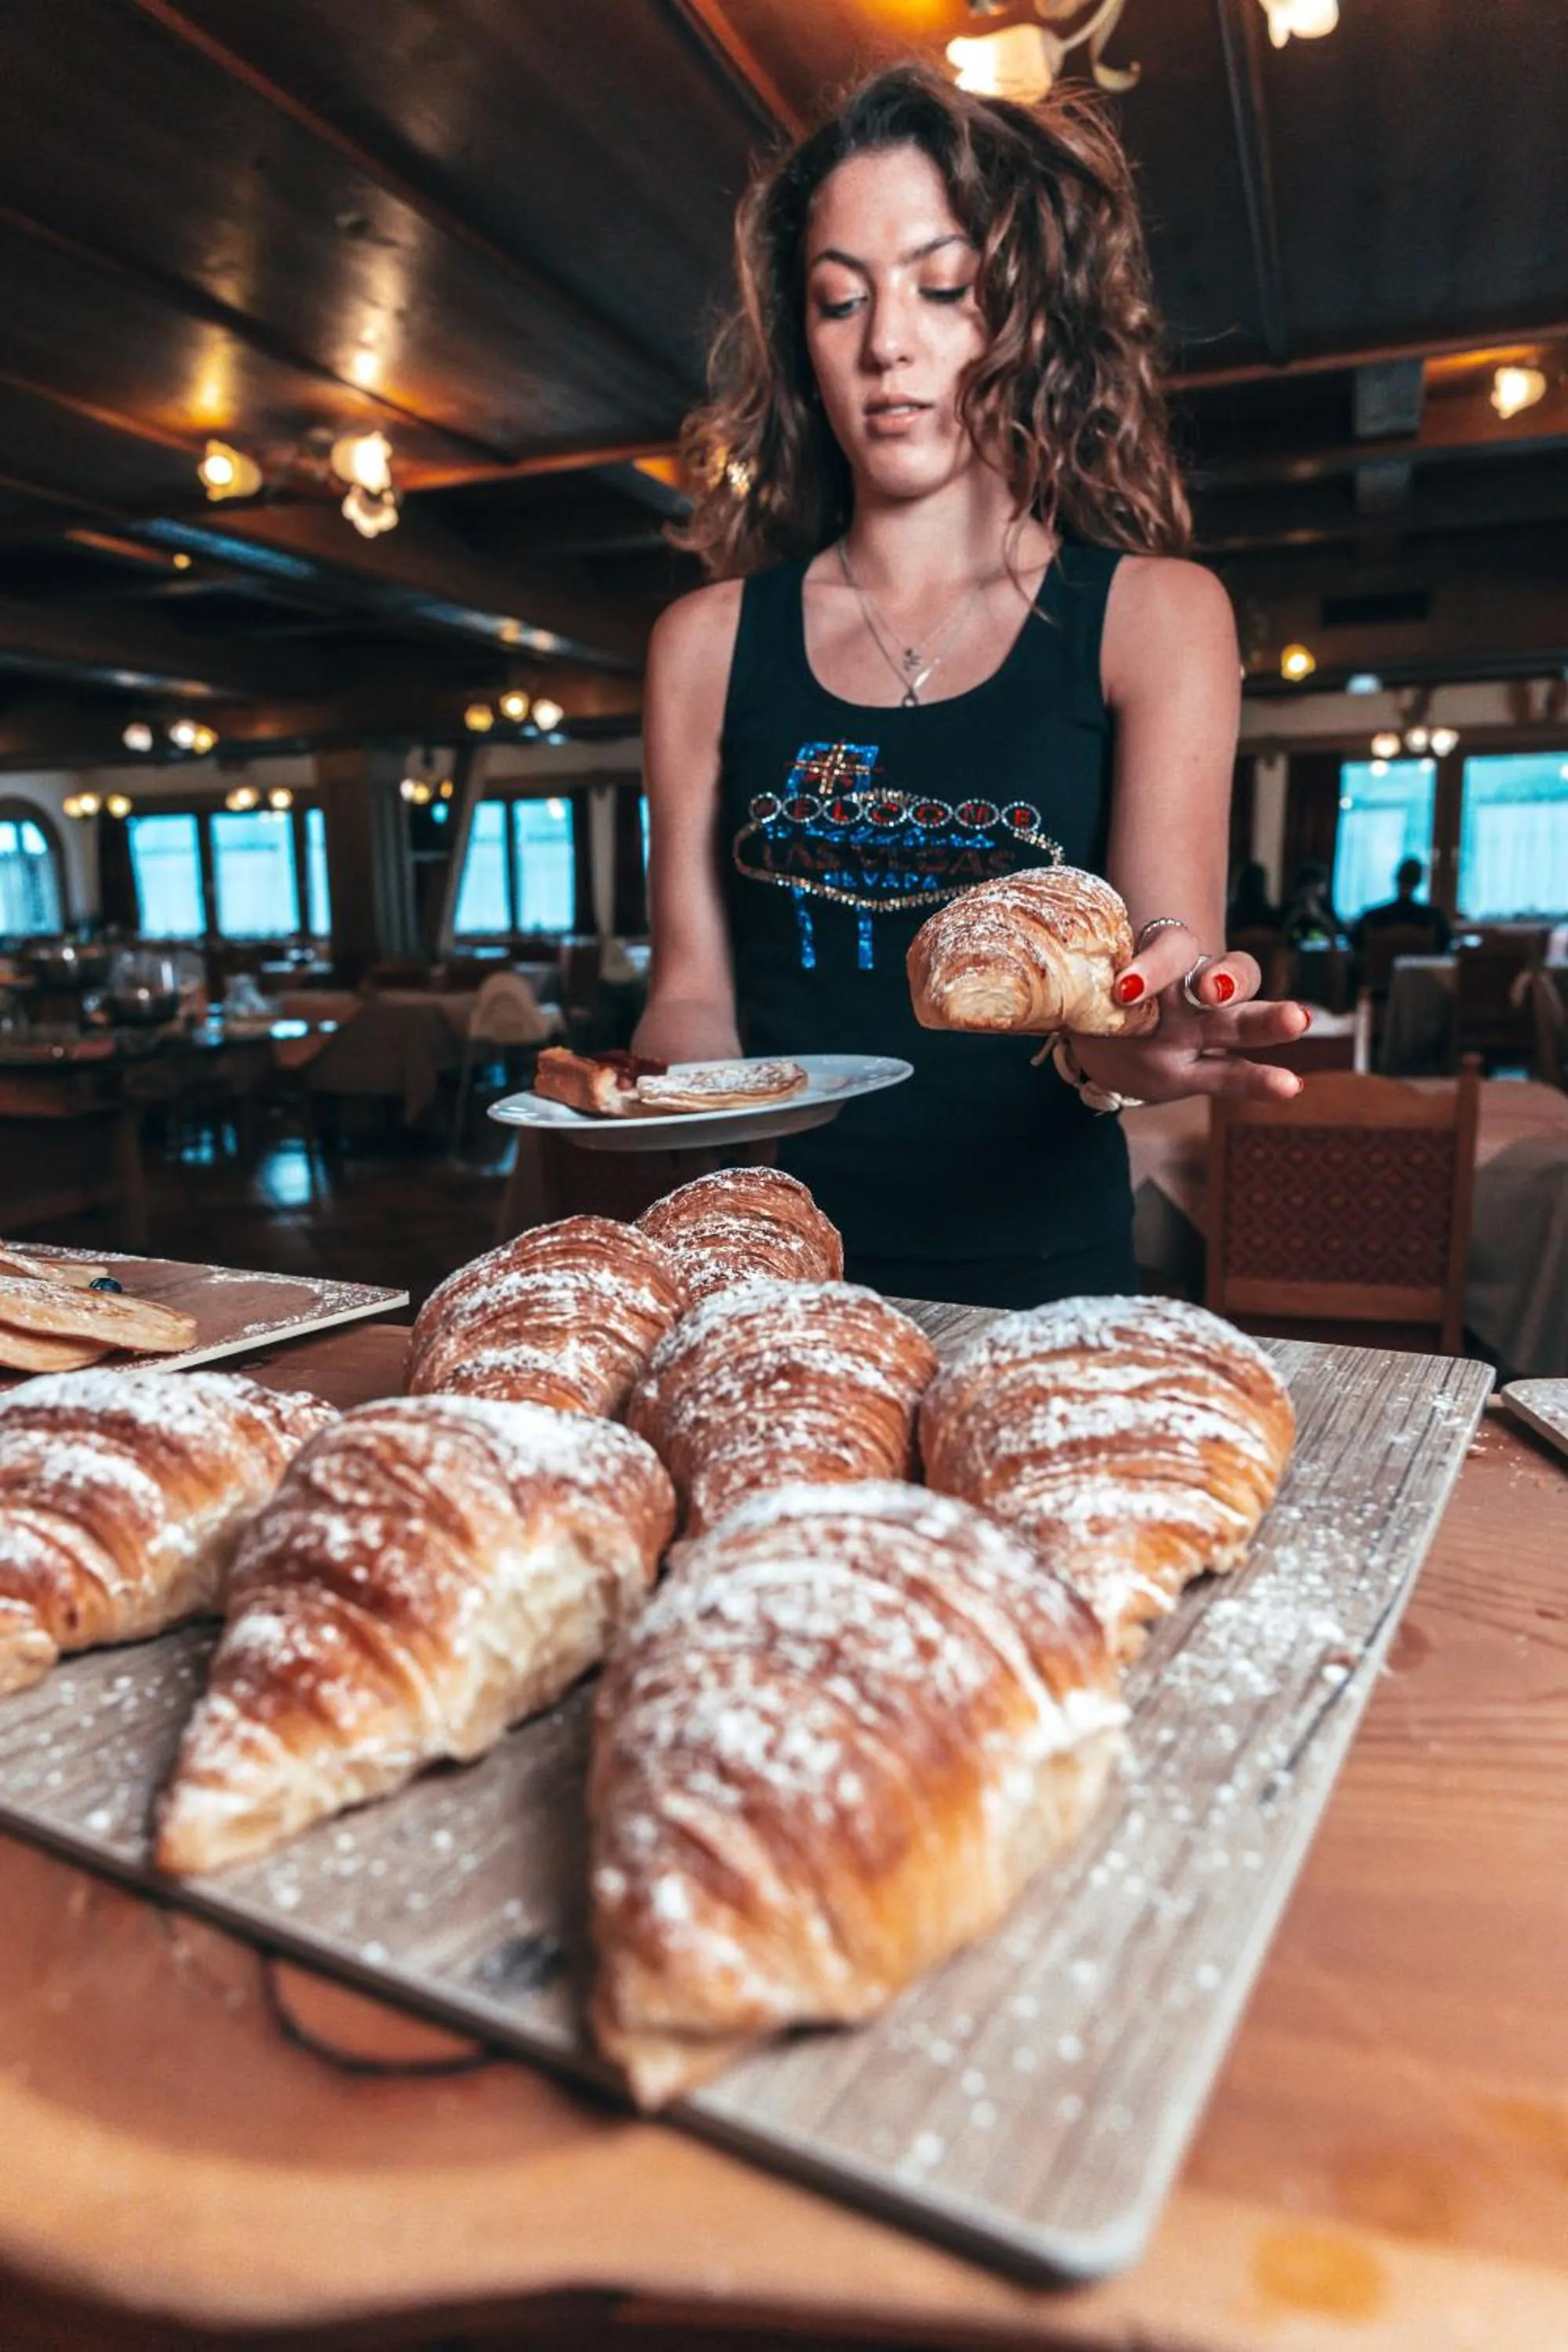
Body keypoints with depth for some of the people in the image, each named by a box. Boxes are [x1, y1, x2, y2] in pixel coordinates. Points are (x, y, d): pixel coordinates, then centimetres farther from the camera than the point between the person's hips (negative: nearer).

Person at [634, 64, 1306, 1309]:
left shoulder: (1155, 615, 4)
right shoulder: (709, 640, 7)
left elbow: (1176, 978, -7)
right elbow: (694, 989, 8)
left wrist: (1123, 1045, -29)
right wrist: (652, 1083, -13)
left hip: (1042, 1276, -1)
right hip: (777, 1274, 1)